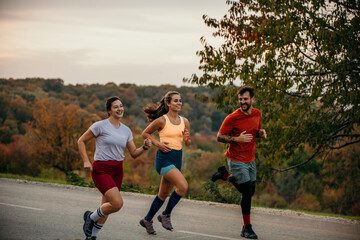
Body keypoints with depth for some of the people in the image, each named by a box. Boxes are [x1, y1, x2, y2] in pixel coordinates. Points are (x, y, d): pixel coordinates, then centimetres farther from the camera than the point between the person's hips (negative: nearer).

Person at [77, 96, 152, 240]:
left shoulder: (126, 130, 10)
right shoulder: (100, 126, -7)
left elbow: (134, 153, 12)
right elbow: (81, 141, -1)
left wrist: (144, 147, -8)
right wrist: (86, 161, -11)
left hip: (118, 170, 6)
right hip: (101, 169, -6)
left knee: (106, 208, 9)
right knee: (117, 203, -21)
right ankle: (91, 217, 5)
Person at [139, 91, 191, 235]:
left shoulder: (184, 122, 8)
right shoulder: (161, 120, -6)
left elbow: (188, 143, 15)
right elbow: (145, 133, 6)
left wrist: (186, 139, -7)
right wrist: (157, 143, -8)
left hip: (177, 159, 6)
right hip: (164, 157, -6)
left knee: (164, 193, 13)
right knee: (183, 186, -22)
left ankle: (147, 220, 31)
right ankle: (166, 215, -4)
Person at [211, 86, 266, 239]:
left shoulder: (257, 114, 3)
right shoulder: (232, 118, -16)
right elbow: (219, 137, -11)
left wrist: (261, 133, -4)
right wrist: (237, 139, -25)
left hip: (250, 159, 7)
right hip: (236, 160, -7)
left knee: (250, 192, 12)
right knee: (247, 192, -9)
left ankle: (225, 176, 31)